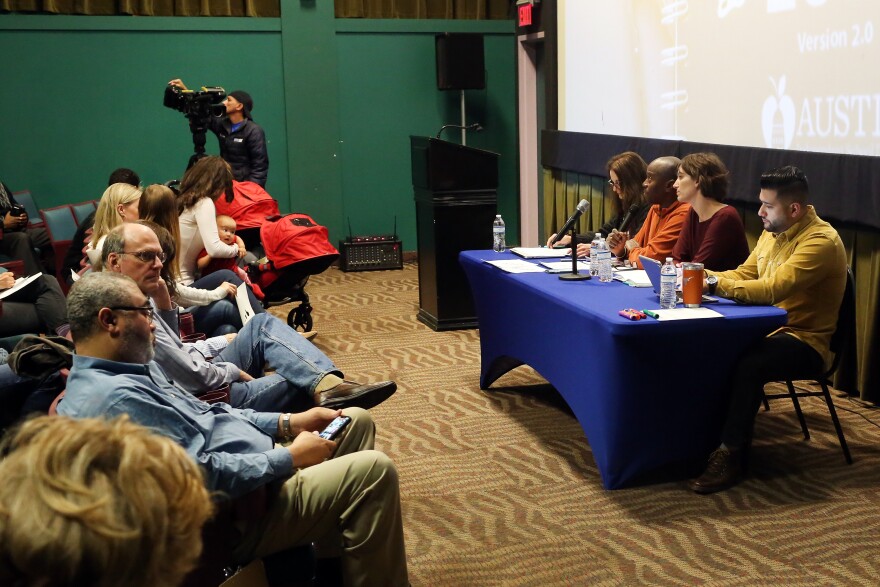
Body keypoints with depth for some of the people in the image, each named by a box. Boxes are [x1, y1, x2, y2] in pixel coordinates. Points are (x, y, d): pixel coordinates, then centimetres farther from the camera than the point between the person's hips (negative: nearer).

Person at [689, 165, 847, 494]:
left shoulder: (820, 241, -19)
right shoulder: (773, 233, 10)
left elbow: (771, 289, -30)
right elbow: (744, 274, 15)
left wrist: (714, 284, -27)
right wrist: (703, 277, -3)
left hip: (804, 341, -8)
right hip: (767, 328, 8)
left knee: (747, 365, -34)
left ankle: (732, 456, -21)